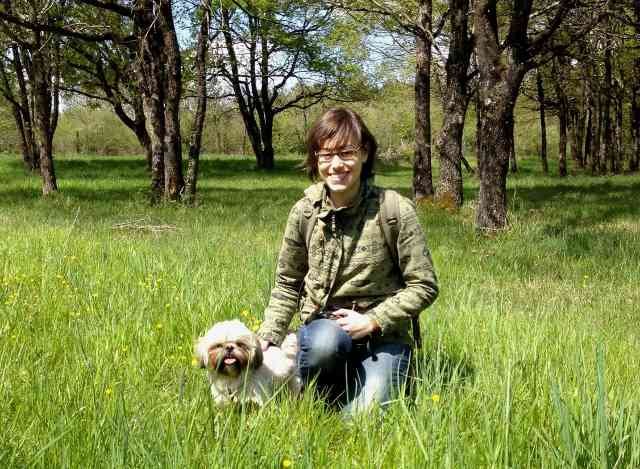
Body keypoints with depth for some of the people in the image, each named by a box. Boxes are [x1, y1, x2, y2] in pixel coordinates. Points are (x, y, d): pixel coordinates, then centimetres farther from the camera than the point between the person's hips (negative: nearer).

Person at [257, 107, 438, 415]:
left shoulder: (396, 211, -11)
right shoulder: (304, 212, -2)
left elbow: (424, 286, -6)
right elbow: (287, 284, 10)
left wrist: (373, 321, -15)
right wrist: (269, 336, -3)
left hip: (383, 334, -1)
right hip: (324, 325, 2)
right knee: (324, 341, -35)